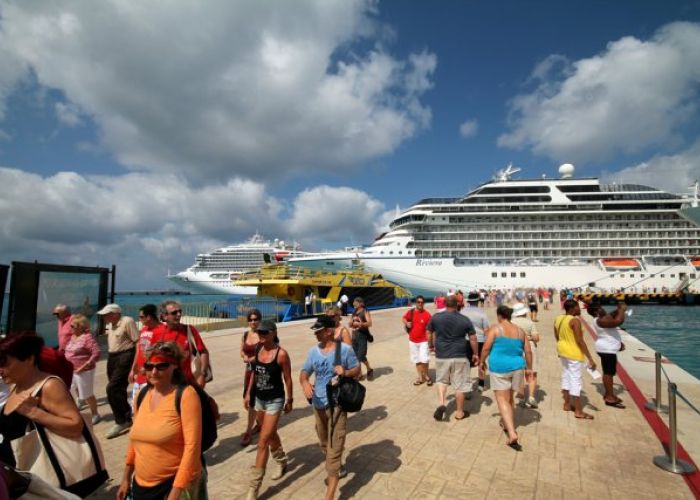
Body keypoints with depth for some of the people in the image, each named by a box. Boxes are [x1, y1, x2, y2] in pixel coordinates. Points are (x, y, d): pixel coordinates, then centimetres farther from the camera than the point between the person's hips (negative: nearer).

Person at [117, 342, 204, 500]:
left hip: (176, 482, -6)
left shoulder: (185, 394, -19)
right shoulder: (142, 395, 1)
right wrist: (126, 478, 16)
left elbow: (192, 445, -21)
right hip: (141, 483, 6)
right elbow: (135, 439, 13)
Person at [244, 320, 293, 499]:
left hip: (275, 400, -6)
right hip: (259, 398, 6)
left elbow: (287, 379, -12)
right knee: (270, 434, 24)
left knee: (262, 442, -5)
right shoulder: (257, 350, -5)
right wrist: (248, 394, 10)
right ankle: (281, 461, 50)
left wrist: (290, 400, -4)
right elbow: (254, 373, 8)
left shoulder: (281, 354, -21)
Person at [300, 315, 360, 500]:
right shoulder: (313, 351, 0)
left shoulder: (344, 349, -12)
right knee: (324, 442, 23)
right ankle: (337, 468, 51)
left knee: (335, 445, -6)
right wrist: (305, 383, -17)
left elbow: (357, 369, -3)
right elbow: (304, 372, 5)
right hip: (318, 403, 6)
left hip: (337, 404, -5)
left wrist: (345, 372, -24)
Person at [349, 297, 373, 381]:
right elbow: (350, 324, 17)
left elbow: (369, 323, -18)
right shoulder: (354, 313, 13)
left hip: (362, 336, -7)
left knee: (361, 356, -10)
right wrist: (351, 323, -5)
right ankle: (359, 374, 18)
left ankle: (369, 369, 15)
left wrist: (360, 324, -31)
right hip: (354, 336, 7)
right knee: (356, 356, 7)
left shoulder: (365, 312, -6)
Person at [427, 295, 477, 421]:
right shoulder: (465, 320, -6)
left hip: (441, 356, 1)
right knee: (460, 385, 11)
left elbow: (429, 335, 6)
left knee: (441, 380, 21)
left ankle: (441, 403, 3)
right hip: (459, 356, -1)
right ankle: (460, 412, 22)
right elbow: (473, 339, 0)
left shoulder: (436, 317, -3)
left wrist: (432, 346, 23)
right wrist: (475, 354, 13)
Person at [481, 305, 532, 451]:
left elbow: (486, 348, -11)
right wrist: (529, 368, 20)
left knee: (502, 400, -2)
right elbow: (528, 351, 9)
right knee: (509, 398, 22)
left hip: (500, 368, -5)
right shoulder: (520, 331, 6)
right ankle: (506, 423, 39)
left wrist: (482, 361, 5)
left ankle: (512, 434, -13)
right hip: (517, 367, 5)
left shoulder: (495, 329, -8)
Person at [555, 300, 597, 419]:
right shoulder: (575, 321, -21)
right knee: (575, 380, -1)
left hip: (562, 350, 8)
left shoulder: (558, 319, 4)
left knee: (566, 376, 18)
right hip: (574, 353, -8)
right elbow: (580, 341, -23)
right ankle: (578, 411, 5)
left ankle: (567, 404, 28)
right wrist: (590, 358, -20)